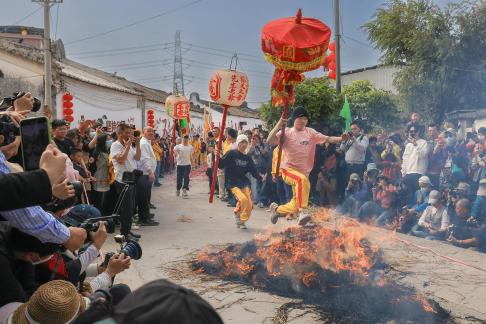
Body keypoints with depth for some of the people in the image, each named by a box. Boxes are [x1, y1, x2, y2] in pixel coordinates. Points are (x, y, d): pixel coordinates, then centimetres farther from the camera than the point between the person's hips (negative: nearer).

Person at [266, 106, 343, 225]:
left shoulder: (310, 132, 3)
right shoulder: (286, 133, -5)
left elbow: (327, 139, -8)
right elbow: (269, 141, -18)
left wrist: (341, 138, -25)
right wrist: (278, 125, -26)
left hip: (304, 172, 4)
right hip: (288, 169, -4)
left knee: (296, 206, 10)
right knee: (302, 179, -40)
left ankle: (277, 209, 39)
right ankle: (302, 212, -38)